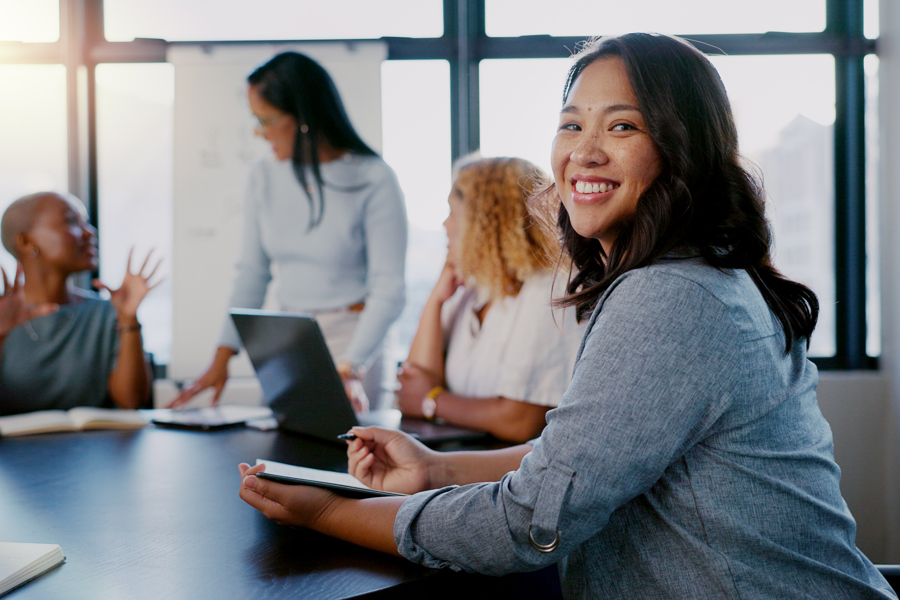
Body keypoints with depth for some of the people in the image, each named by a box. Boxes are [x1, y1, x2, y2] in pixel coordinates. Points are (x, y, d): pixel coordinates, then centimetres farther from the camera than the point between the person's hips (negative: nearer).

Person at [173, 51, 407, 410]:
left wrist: (350, 370, -25)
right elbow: (252, 273, 8)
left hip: (351, 340, -4)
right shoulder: (265, 176, 4)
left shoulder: (373, 180, -12)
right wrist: (222, 357, -1)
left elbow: (388, 290, -14)